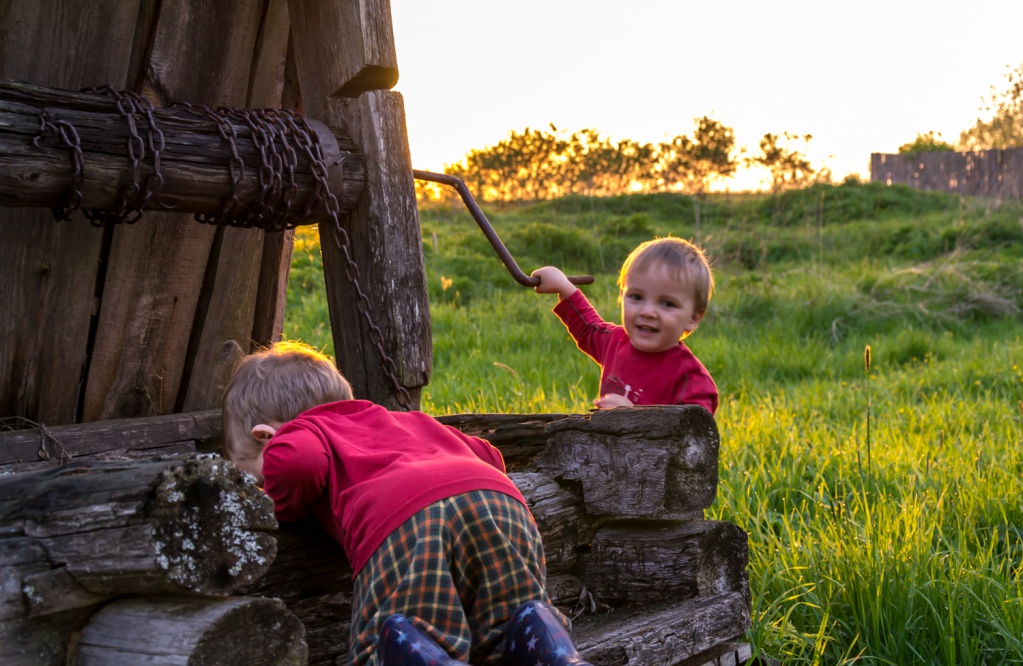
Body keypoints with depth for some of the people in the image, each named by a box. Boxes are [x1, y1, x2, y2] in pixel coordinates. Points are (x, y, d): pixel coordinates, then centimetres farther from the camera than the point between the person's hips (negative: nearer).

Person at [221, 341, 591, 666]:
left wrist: (286, 508, 22)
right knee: (511, 615, 16)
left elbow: (295, 461, 2)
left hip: (404, 521, -6)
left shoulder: (302, 431, 27)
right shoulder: (408, 421, 45)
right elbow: (489, 455, 49)